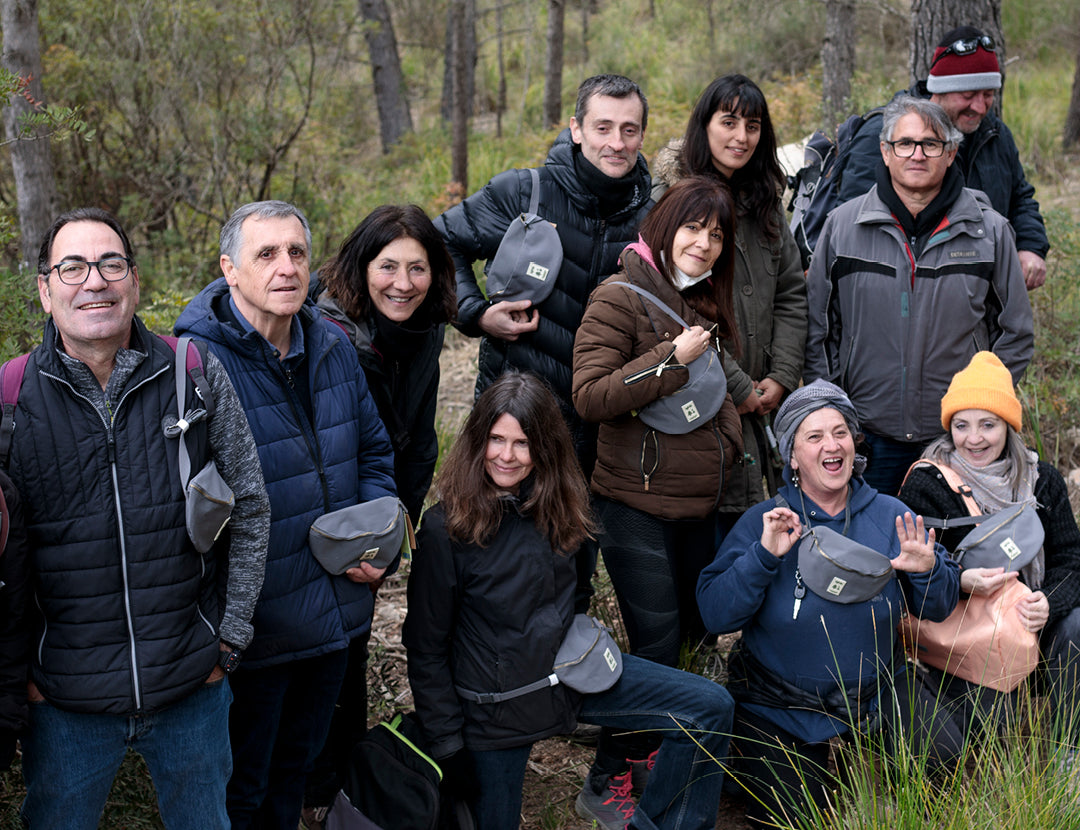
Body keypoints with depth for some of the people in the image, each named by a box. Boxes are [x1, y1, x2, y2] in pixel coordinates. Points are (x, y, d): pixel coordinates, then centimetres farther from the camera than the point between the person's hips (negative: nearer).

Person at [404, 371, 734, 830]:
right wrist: (447, 748, -11)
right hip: (496, 699, -4)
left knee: (711, 708, -5)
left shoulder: (559, 507, -4)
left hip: (569, 671, 5)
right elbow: (427, 648, -12)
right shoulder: (445, 529, -19)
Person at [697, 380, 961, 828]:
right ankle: (816, 758, 22)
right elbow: (715, 614, -16)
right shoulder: (763, 522, -9)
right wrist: (764, 556, -29)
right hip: (778, 705, -2)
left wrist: (928, 571, -22)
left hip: (876, 690, 2)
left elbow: (939, 608, 0)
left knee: (944, 768, -13)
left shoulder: (890, 517, -2)